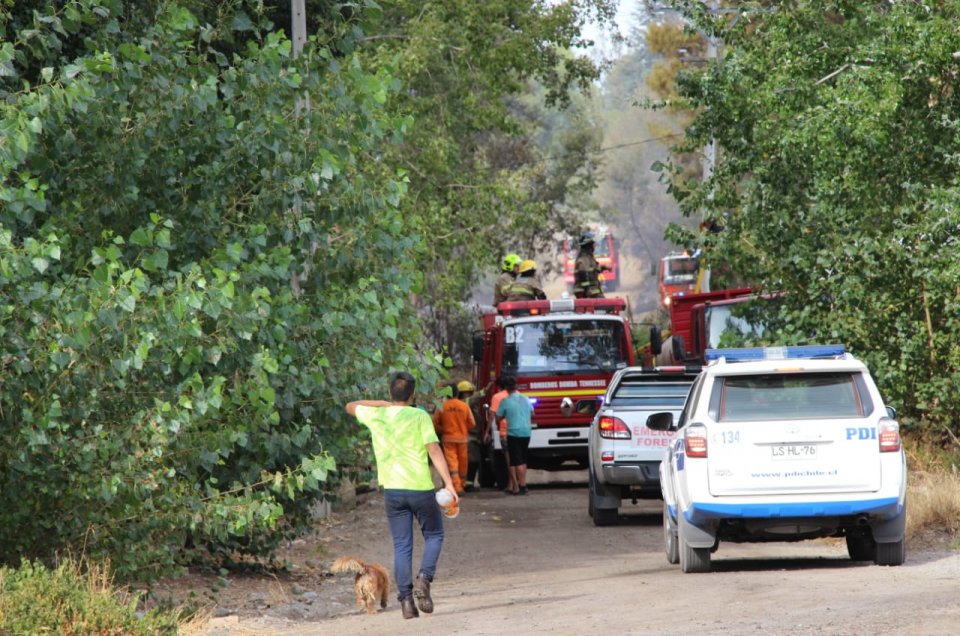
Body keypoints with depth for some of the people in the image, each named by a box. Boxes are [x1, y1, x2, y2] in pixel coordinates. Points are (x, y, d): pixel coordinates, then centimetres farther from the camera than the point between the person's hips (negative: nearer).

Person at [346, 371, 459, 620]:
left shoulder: (376, 416, 4)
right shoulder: (419, 417, -6)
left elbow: (351, 406, 24)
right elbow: (434, 451, -12)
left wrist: (383, 403, 13)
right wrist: (448, 483, -12)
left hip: (392, 489, 3)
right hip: (420, 487, -3)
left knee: (401, 546, 6)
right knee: (434, 535, 15)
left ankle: (406, 600, 0)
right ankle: (423, 578, -8)